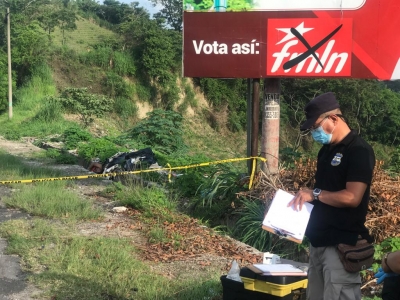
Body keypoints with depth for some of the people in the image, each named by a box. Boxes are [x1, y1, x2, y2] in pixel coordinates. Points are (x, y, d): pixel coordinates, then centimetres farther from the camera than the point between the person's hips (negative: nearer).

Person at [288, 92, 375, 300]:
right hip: (319, 241, 9)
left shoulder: (359, 151, -13)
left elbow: (352, 198, -22)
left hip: (342, 244, -9)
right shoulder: (326, 150, 14)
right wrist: (304, 198, 5)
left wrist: (314, 194, -15)